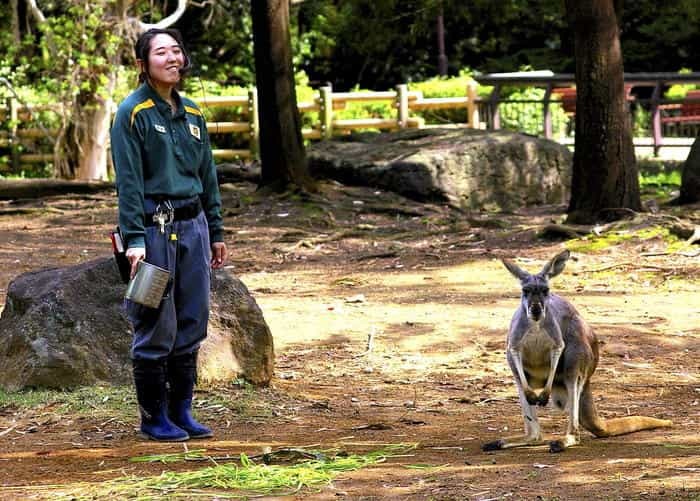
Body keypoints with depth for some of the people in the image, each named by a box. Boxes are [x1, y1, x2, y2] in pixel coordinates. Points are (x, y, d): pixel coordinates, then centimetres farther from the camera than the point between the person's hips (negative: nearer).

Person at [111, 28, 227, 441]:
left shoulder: (191, 113, 13)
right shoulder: (133, 113, -6)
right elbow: (128, 180, -11)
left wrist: (216, 232, 15)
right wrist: (134, 239, -17)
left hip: (193, 225, 6)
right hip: (154, 226, -6)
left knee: (193, 323, 7)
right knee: (157, 328, -3)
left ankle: (182, 411, 17)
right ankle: (154, 418, 7)